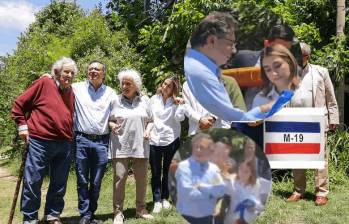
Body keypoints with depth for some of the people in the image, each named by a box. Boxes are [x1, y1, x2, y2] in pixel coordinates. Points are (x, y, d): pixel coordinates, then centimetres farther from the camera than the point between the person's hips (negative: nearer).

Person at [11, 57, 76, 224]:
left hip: (65, 144, 5)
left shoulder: (71, 92, 12)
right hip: (39, 142, -5)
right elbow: (19, 104, 0)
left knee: (59, 184, 12)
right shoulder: (43, 83, -3)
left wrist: (70, 137, 12)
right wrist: (22, 125, -5)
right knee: (32, 182, 2)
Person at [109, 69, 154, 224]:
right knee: (119, 178, -4)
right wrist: (112, 126, -15)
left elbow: (150, 121, 13)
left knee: (141, 178, 7)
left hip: (140, 146, 2)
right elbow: (110, 120, 6)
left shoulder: (145, 100, 6)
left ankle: (141, 209, 23)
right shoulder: (116, 100, 2)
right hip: (120, 146, -2)